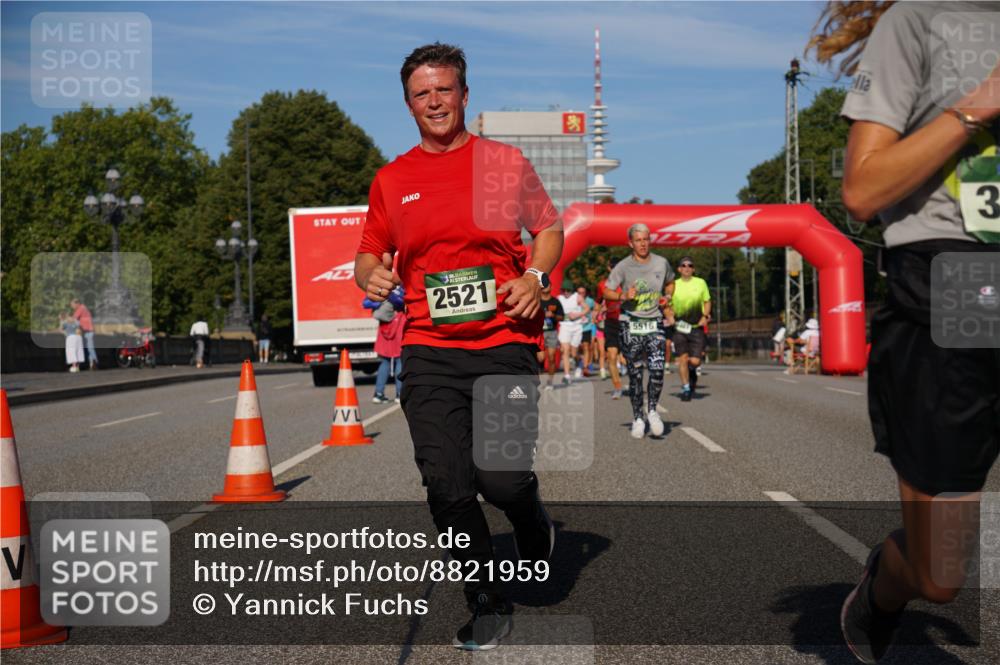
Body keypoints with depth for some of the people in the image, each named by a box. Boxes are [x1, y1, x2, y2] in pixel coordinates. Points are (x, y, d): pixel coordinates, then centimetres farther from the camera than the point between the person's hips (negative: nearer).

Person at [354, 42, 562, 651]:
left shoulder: (506, 162, 7)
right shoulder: (391, 180, 11)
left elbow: (550, 227, 15)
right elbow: (370, 254, 20)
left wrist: (535, 276, -4)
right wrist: (372, 276, -3)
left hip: (505, 341, -2)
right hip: (429, 352, 2)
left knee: (504, 480, -9)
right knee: (448, 487, -3)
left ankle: (535, 526, 29)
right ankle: (489, 606, 16)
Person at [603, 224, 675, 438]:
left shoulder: (661, 263, 5)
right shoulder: (623, 266, -4)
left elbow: (670, 283, 23)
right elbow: (607, 292, 1)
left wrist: (667, 297, 2)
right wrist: (624, 296, -18)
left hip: (655, 324, 1)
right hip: (631, 325, -1)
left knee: (657, 370, -12)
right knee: (635, 374, 2)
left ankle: (652, 410, 9)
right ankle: (638, 417, 15)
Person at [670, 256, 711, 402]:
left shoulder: (700, 283, 5)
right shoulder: (674, 285, 6)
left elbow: (707, 302, 13)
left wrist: (705, 316, -3)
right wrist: (671, 317, -3)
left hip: (697, 327, 0)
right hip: (680, 328, 1)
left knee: (695, 361, -8)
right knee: (682, 358, -2)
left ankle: (692, 370, 28)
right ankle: (685, 388, 12)